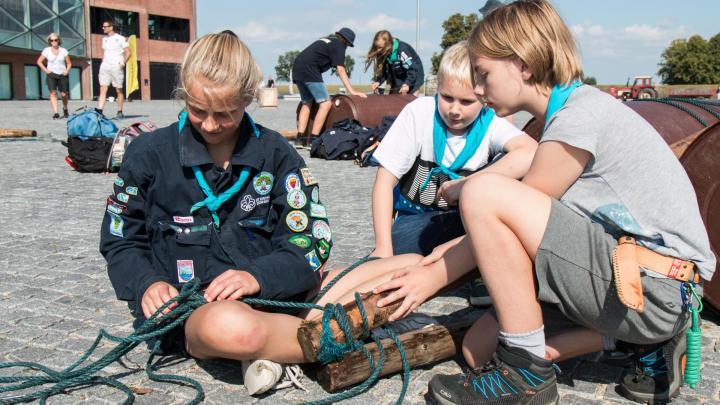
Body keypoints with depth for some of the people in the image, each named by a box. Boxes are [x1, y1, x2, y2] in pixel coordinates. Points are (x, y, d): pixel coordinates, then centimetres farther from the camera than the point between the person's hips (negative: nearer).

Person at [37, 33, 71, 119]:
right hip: (52, 75, -1)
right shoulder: (47, 50, 3)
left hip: (62, 75, 1)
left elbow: (69, 63, 12)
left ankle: (65, 109, 30)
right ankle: (55, 113, -20)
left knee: (64, 94, 0)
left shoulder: (63, 51, 6)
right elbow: (39, 61, 10)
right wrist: (45, 70, -2)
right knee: (53, 93, -15)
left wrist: (67, 71, -4)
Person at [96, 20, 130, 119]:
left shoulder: (120, 39, -1)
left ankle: (120, 112, 10)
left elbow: (128, 52, -2)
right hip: (105, 66, 5)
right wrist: (103, 64, 12)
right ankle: (99, 111, -14)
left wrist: (123, 63, -13)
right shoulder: (104, 39, 16)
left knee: (119, 90, 2)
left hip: (116, 67, -5)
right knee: (103, 89, -6)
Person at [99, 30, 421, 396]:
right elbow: (120, 241, 9)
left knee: (408, 267, -10)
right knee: (229, 326, -45)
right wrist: (146, 284, -13)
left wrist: (259, 276, -19)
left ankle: (272, 345, -22)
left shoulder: (274, 152, 5)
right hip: (191, 309, -3)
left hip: (271, 290, 4)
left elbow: (310, 239, 0)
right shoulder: (150, 153, 3)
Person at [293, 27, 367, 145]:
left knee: (306, 103, 19)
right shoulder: (339, 45, 3)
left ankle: (300, 137, 10)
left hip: (297, 67, 9)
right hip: (309, 70, -9)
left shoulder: (325, 40, 28)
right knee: (325, 103, -7)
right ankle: (313, 138, -13)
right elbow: (340, 70, -3)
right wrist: (352, 91, -5)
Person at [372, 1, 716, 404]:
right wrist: (455, 250, 13)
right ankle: (648, 340, 9)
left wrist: (436, 275, -3)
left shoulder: (580, 115, -17)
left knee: (485, 191, -22)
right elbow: (525, 219, 17)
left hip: (652, 289, -10)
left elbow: (498, 210, -13)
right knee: (480, 350, 6)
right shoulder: (578, 109, 14)